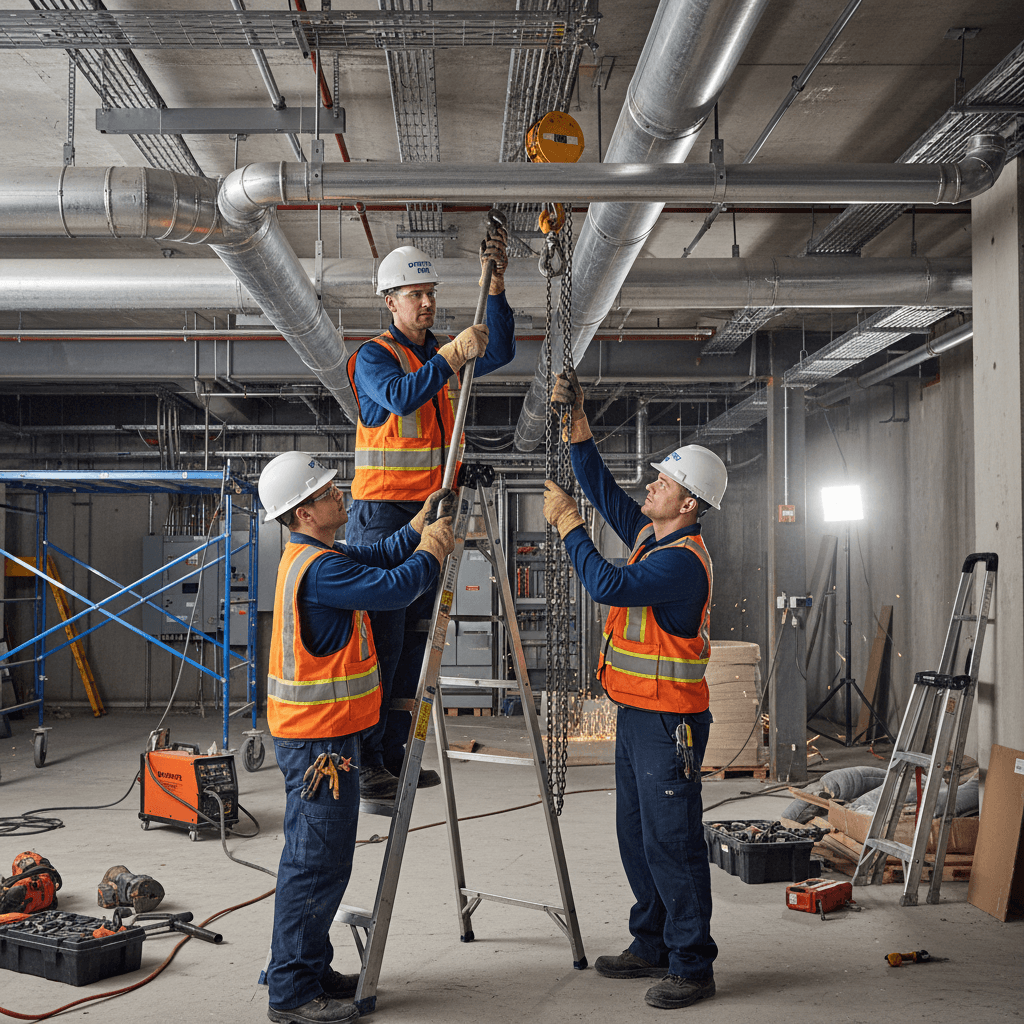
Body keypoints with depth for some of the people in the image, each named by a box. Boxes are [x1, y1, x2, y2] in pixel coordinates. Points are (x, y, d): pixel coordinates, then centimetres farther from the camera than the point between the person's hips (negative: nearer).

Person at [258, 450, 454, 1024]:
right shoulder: (320, 568, -21)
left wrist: (418, 531, 4)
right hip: (318, 739, -11)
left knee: (319, 858, 18)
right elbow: (392, 588, -22)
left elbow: (377, 560, 18)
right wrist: (430, 553, -5)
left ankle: (311, 970, 28)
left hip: (321, 732, 11)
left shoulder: (310, 558, 13)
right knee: (317, 862, -6)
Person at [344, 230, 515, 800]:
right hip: (381, 513, -7)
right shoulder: (374, 356, -4)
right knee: (380, 636, -9)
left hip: (428, 515, 7)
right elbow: (399, 395, -24)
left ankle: (395, 753, 15)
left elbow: (500, 352, 1)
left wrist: (495, 284, -8)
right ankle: (362, 761, -3)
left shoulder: (445, 356, 16)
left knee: (415, 639, 8)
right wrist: (449, 357, -32)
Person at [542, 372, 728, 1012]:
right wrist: (578, 420, 8)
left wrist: (567, 523, -21)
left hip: (669, 720, -10)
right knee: (637, 839, 17)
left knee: (672, 844, -5)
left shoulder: (683, 560, -20)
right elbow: (602, 486, 17)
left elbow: (610, 585, -30)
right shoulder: (650, 533, 9)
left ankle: (692, 966, 4)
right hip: (636, 713, 10)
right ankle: (652, 946, 29)